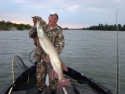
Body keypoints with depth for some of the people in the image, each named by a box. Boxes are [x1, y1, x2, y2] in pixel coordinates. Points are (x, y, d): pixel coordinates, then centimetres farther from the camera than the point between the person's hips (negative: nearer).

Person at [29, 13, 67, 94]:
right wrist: (35, 25, -10)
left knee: (53, 77, 5)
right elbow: (31, 35, 3)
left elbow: (60, 44, -12)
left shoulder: (58, 31, -4)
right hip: (41, 56, 3)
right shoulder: (42, 27, 6)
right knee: (40, 76, 12)